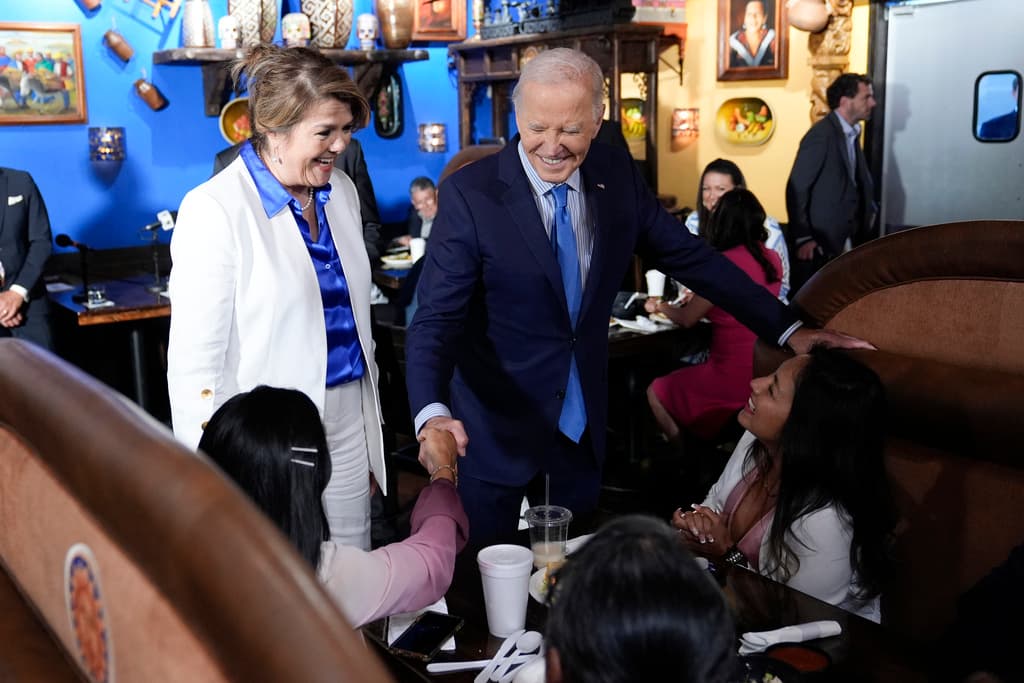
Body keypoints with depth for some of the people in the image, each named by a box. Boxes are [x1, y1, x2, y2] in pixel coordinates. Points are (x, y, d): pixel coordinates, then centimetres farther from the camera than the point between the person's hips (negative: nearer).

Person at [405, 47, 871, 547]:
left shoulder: (616, 174, -4)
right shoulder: (470, 193, -17)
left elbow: (689, 257, 3)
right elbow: (436, 317, -20)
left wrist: (787, 329, -1)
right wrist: (433, 412, -37)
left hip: (583, 423, 4)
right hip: (498, 426, -3)